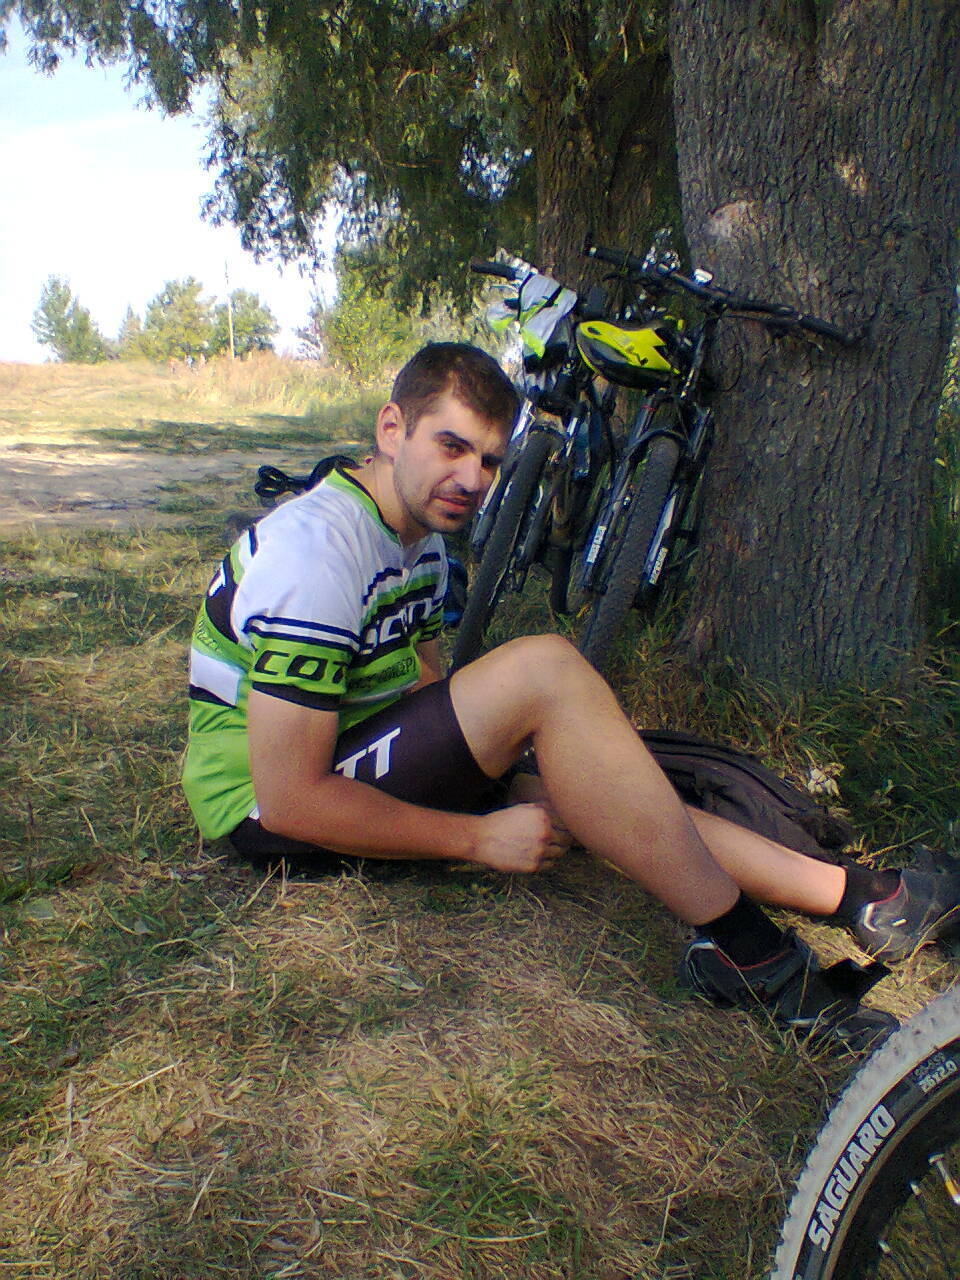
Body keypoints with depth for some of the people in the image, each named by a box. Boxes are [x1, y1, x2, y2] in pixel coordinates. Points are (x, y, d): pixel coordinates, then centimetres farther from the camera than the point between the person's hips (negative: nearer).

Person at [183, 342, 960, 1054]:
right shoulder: (319, 550, -24)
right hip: (268, 809, -9)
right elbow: (292, 800, -25)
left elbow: (430, 699, 11)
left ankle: (852, 896, -1)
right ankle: (744, 949, -19)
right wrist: (481, 836, -20)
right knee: (544, 667, -28)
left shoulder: (421, 537, 7)